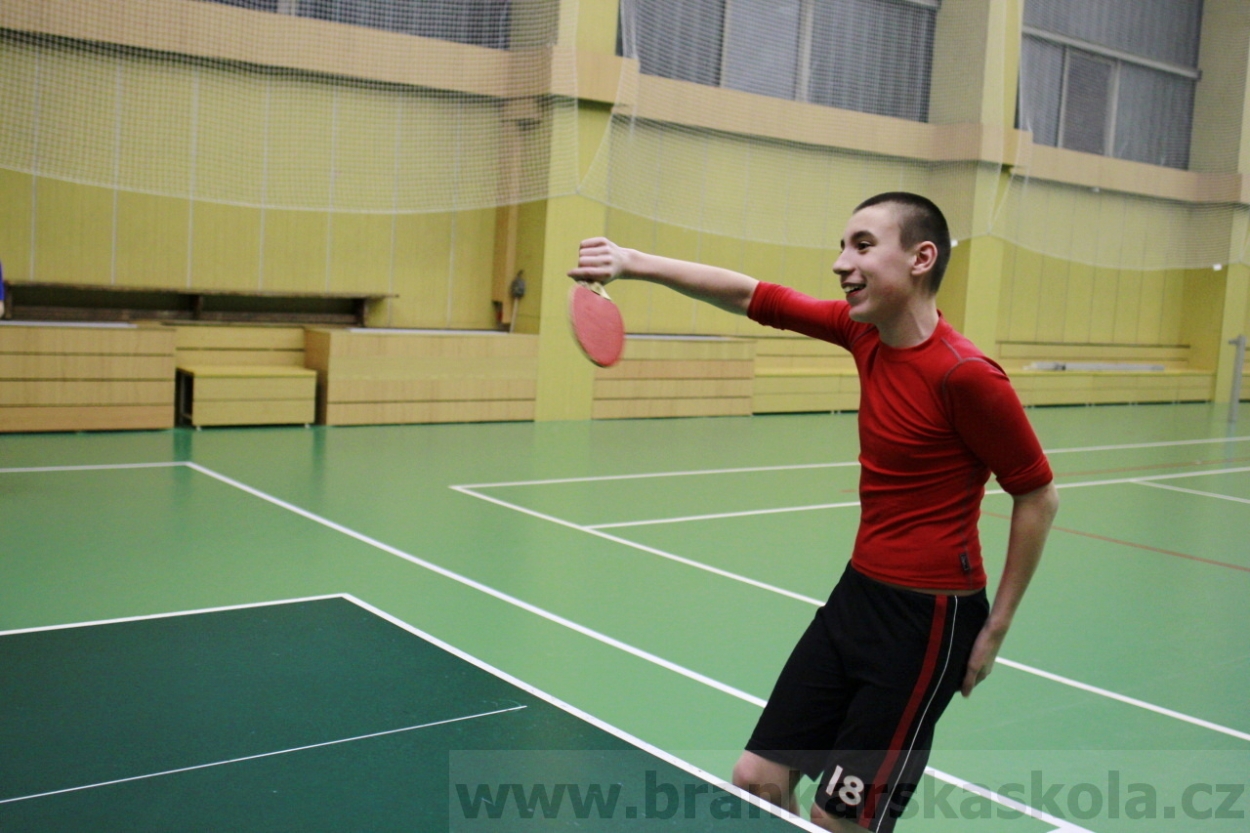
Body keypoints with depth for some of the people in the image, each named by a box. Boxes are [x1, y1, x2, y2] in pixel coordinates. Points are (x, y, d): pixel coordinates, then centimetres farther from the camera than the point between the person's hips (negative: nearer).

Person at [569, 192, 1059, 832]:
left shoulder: (964, 376, -20)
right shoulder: (864, 332, 0)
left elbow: (1038, 497, -12)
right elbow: (750, 296, 7)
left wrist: (995, 629, -7)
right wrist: (633, 263, -3)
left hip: (927, 618, -7)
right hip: (856, 592, 7)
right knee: (756, 781, 11)